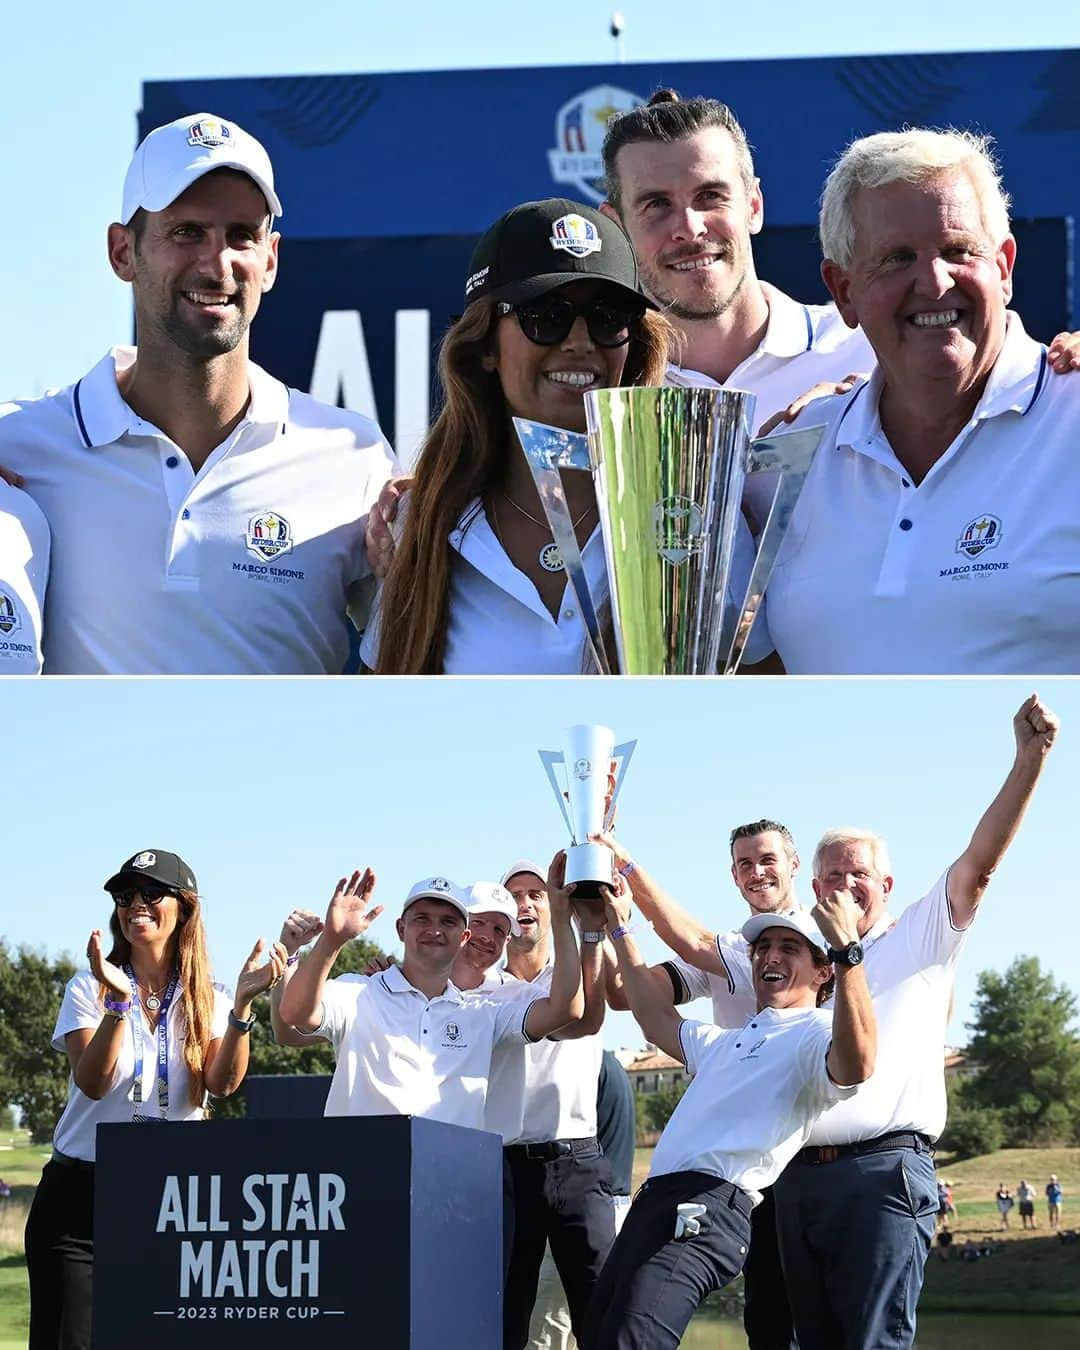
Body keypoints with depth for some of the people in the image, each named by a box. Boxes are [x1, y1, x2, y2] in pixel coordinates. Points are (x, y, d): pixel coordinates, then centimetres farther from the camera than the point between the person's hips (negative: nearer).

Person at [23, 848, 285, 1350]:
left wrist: (242, 1004, -23)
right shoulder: (88, 990, 1)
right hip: (81, 1193, -1)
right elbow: (93, 1083, -13)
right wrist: (119, 1001, -27)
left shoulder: (207, 1000, 6)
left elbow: (223, 1083, -10)